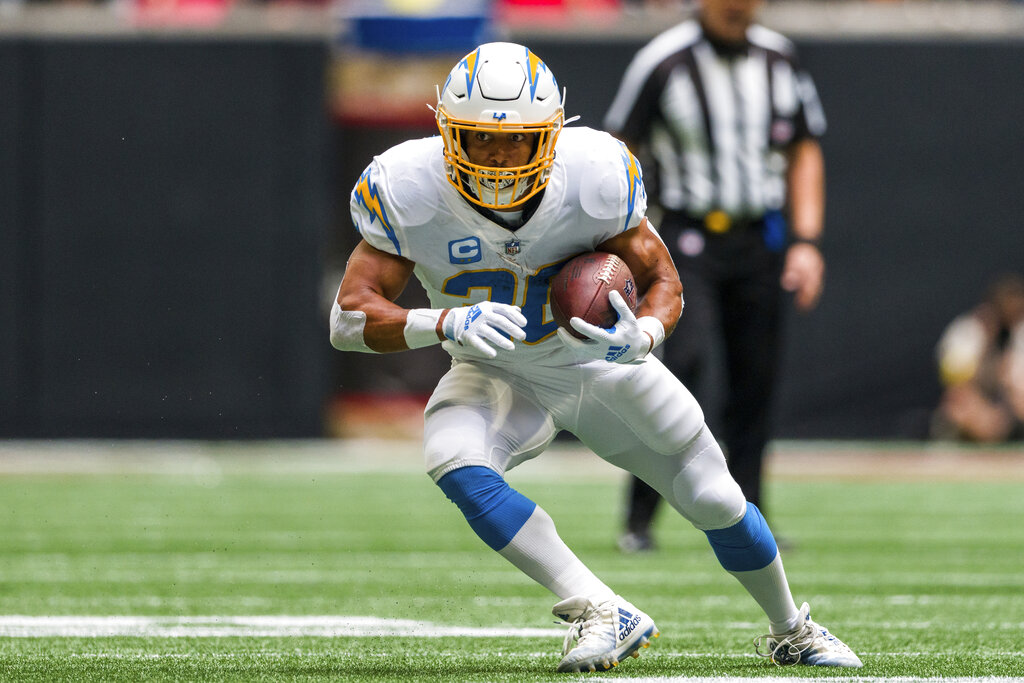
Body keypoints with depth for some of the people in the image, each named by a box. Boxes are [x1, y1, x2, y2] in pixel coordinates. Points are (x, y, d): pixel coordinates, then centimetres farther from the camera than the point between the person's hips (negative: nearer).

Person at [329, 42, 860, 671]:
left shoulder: (596, 176, -28)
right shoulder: (408, 190, -27)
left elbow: (662, 281, -15)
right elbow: (350, 317, -27)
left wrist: (641, 337, -39)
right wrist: (445, 325, -45)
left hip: (603, 362, 0)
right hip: (496, 376, 0)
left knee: (716, 503, 7)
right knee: (455, 465, -33)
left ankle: (791, 632, 37)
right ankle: (603, 614, -29)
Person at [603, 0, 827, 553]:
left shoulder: (779, 60, 8)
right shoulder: (664, 61, -7)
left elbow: (804, 152, 15)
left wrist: (806, 241, 5)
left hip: (761, 239, 5)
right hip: (687, 239, -5)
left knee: (756, 383, 4)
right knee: (687, 364, -18)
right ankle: (639, 518, -12)